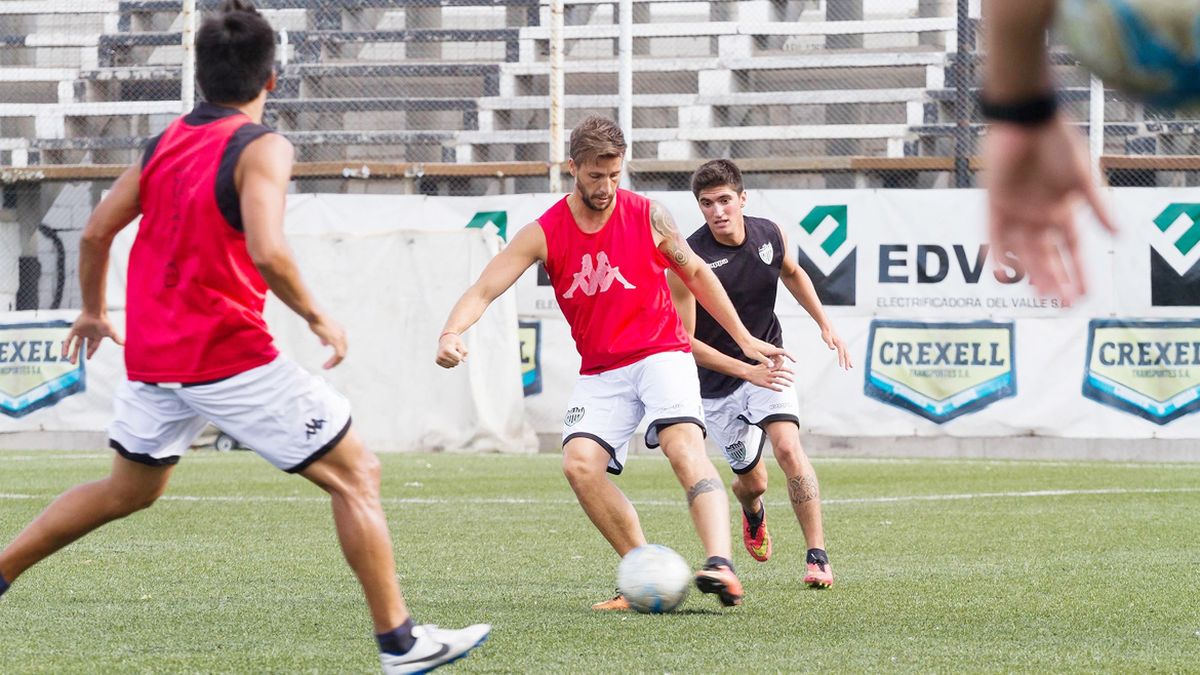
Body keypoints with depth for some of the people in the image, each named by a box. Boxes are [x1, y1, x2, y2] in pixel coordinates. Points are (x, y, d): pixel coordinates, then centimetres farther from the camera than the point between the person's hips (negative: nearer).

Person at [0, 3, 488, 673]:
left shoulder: (165, 141, 9)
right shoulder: (261, 148, -12)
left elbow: (97, 232, 14)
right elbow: (267, 252, -27)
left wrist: (94, 312, 29)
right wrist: (317, 317, -12)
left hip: (153, 357, 7)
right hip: (229, 354, -7)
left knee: (130, 488, 27)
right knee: (357, 474, 1)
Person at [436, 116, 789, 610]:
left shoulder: (649, 217, -4)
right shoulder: (543, 234, -4)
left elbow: (695, 273, 12)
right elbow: (484, 290, -9)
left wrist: (743, 338, 16)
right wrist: (452, 333, -30)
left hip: (662, 353, -2)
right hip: (600, 373, 2)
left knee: (684, 446, -28)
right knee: (580, 463, -20)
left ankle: (721, 566, -43)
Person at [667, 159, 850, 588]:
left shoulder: (769, 235, -8)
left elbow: (792, 273, 18)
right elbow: (684, 342, -21)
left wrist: (825, 324, 10)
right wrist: (746, 371, -29)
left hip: (766, 364, 2)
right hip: (717, 380, -2)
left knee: (788, 447, -23)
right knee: (753, 481, 7)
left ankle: (817, 555, -19)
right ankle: (753, 513, 47)